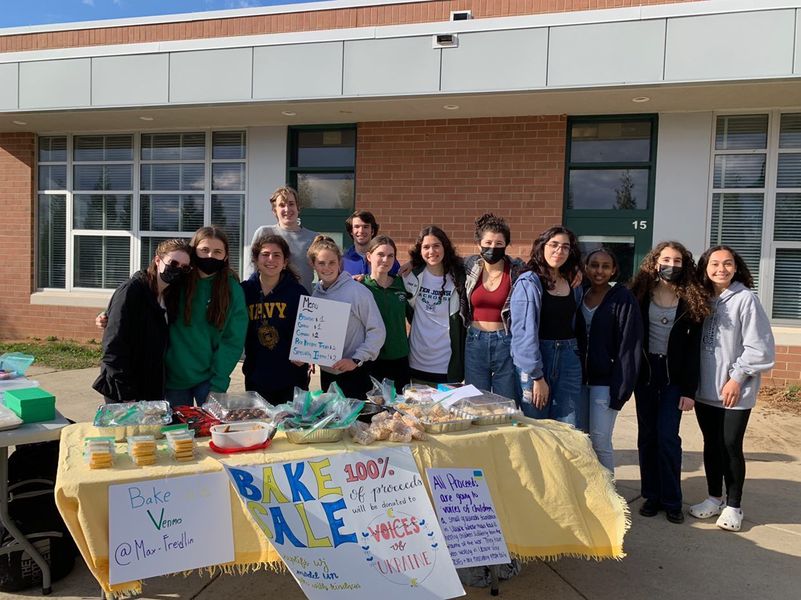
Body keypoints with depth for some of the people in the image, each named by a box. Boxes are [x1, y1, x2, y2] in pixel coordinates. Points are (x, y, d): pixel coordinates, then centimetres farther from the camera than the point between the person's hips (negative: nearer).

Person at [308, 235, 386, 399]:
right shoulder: (316, 293, 3)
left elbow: (377, 331, -13)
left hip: (354, 374, -5)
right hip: (326, 373, 5)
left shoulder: (358, 291, -13)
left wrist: (356, 360, -17)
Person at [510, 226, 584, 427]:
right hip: (533, 360, -5)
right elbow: (525, 332, -13)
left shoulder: (574, 284, 11)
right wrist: (537, 376, -16)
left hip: (568, 359, 5)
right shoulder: (529, 282, -8)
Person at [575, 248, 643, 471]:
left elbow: (629, 345, -10)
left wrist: (621, 388, -15)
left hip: (605, 379, -5)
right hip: (580, 377, 5)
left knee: (600, 441, -6)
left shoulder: (623, 298, -6)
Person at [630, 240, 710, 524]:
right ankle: (652, 495, 20)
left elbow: (694, 348, -4)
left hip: (674, 375, -2)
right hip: (645, 372, 2)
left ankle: (671, 501, 11)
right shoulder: (641, 295, -1)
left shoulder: (692, 301, -4)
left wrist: (689, 390, -7)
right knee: (647, 436, 8)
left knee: (667, 437, -4)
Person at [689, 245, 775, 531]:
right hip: (705, 389, 4)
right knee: (711, 444, 13)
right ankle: (714, 498, 28)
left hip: (735, 391, -4)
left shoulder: (746, 299, -9)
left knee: (731, 446, 2)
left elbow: (760, 347, -11)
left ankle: (733, 506, 19)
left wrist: (737, 378, -12)